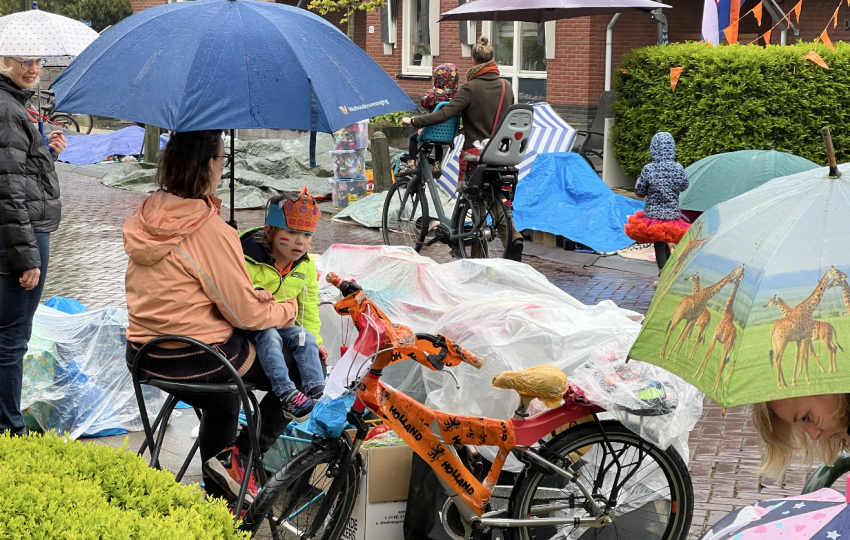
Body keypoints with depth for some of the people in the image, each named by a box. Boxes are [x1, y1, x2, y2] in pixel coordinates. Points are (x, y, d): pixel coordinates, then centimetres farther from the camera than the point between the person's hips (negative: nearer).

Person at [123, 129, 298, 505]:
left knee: (220, 405, 34)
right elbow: (245, 313, -16)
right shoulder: (210, 231, -22)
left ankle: (217, 497, 39)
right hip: (200, 359, -7)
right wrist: (288, 310, 3)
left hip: (144, 356, 8)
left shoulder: (143, 217, 0)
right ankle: (238, 457, 4)